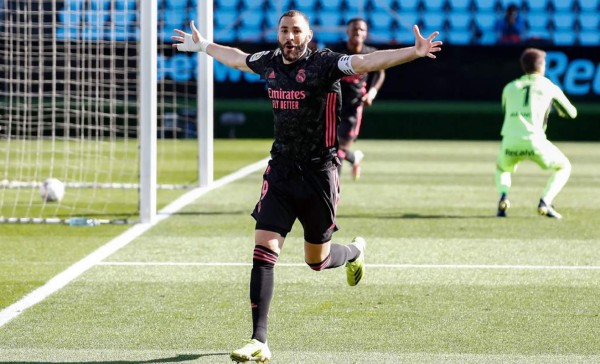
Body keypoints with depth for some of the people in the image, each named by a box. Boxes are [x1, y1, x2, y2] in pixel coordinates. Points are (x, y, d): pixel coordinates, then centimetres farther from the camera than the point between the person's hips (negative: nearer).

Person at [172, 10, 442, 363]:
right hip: (281, 171, 4)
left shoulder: (324, 63, -13)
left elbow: (366, 61, -28)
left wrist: (414, 52, -43)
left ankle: (356, 251, 48)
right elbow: (237, 58, 28)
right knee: (264, 251, -9)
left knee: (317, 261, 10)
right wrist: (203, 45, 41)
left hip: (319, 172, -4)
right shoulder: (269, 63, 5)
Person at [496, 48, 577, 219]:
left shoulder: (509, 87, 20)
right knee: (564, 167, 21)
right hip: (534, 141, -3)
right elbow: (571, 113, 25)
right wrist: (560, 109, 48)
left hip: (510, 142, 3)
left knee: (502, 168, 34)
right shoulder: (550, 88, 14)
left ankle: (503, 197, 1)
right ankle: (545, 202, -2)